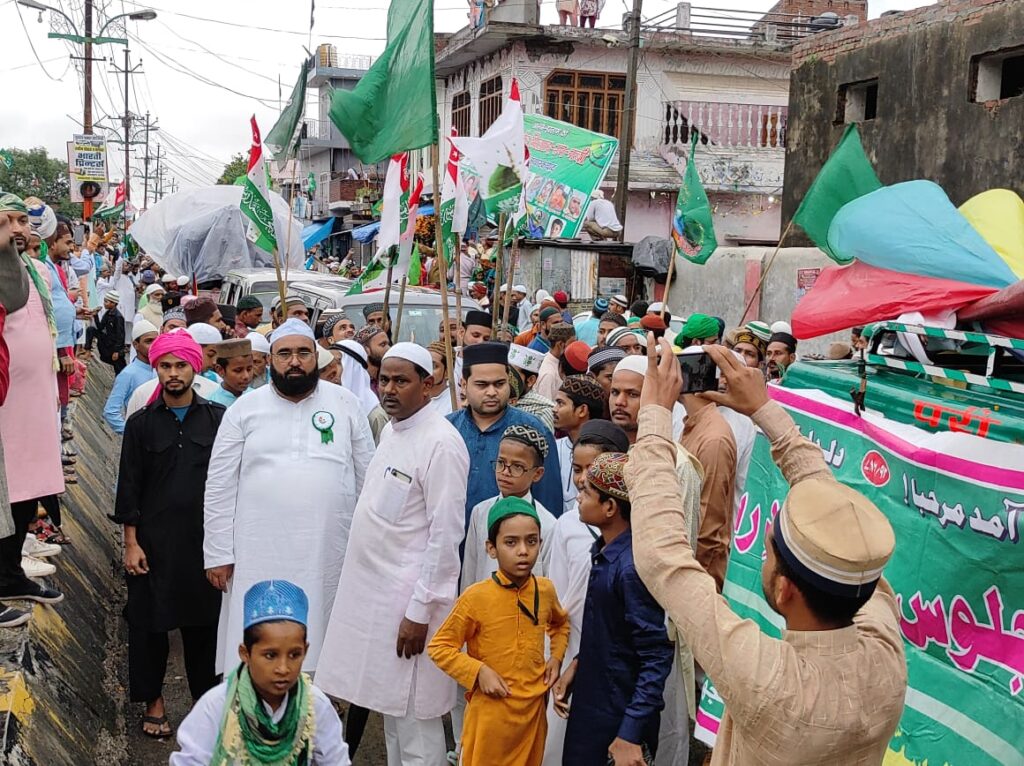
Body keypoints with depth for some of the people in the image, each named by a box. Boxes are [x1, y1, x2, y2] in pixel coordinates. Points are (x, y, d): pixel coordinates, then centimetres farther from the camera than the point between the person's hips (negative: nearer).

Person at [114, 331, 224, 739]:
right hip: (155, 540, 0)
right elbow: (129, 487, 1)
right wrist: (131, 543, -3)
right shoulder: (141, 423, 0)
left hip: (205, 538, 0)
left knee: (204, 620, 8)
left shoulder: (218, 419, -1)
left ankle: (206, 696, 25)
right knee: (149, 620, 8)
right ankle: (152, 699, 25)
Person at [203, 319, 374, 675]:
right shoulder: (245, 408, 3)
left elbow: (368, 478, 7)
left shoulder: (345, 404, 5)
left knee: (321, 639, 6)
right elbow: (220, 485, 3)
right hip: (259, 554, 0)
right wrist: (218, 552, -1)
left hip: (328, 552, 0)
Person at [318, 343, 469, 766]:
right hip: (374, 588, 8)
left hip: (410, 596, -8)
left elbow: (446, 534, -19)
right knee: (390, 705, 18)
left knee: (414, 716, 1)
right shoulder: (390, 429, 9)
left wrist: (420, 611, -19)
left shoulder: (441, 443, -17)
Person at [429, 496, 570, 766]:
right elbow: (439, 647, -8)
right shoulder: (476, 597, -15)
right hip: (490, 711, -4)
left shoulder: (545, 590, -1)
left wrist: (556, 657, 6)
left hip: (534, 708, 5)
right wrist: (478, 671, -18)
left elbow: (561, 624, 22)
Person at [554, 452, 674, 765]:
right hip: (592, 703, 8)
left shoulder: (631, 568, -26)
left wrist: (630, 736, -24)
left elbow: (657, 657, -24)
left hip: (620, 719, -8)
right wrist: (577, 664, 8)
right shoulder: (605, 551, 1)